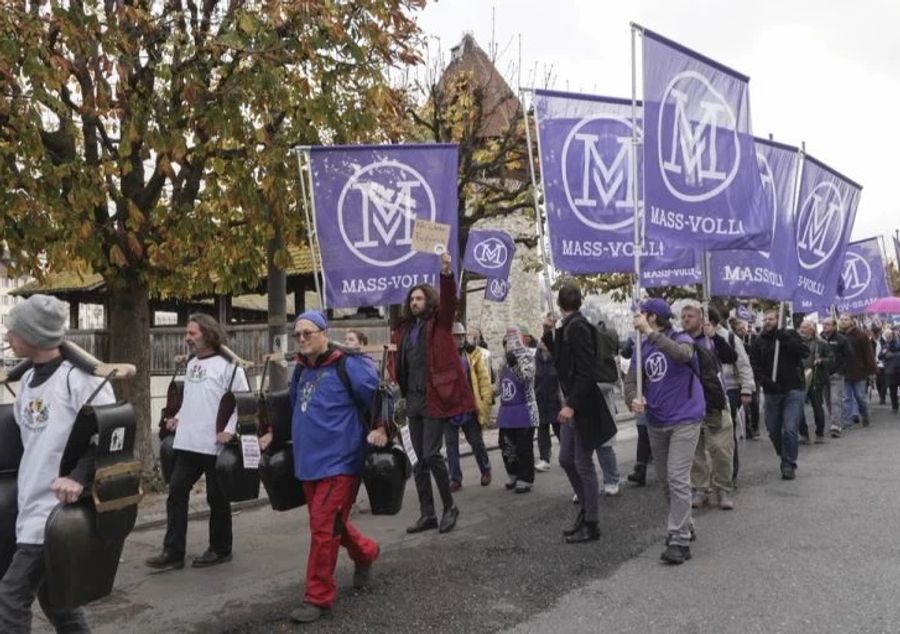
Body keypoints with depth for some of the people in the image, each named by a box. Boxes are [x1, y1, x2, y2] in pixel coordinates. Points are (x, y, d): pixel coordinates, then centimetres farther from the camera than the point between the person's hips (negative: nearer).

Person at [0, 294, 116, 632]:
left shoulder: (78, 376, -15)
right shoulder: (27, 380, 11)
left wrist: (80, 475, -26)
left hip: (59, 506, -9)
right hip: (32, 505, 9)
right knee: (51, 594, 16)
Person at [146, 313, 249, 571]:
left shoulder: (227, 365, -11)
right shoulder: (191, 364, 14)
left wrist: (229, 429, -20)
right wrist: (178, 417, 13)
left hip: (215, 445, -7)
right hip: (187, 443, 7)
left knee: (217, 499, 6)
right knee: (176, 494, 5)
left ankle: (220, 550, 21)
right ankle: (173, 552, 13)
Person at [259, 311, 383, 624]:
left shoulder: (348, 365, -12)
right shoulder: (301, 369, 11)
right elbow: (293, 407, 26)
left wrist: (380, 428, -22)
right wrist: (274, 434, 22)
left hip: (339, 460, -8)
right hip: (308, 461, 8)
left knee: (323, 527, -7)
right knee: (331, 523, 18)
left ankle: (318, 598, 5)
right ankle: (365, 553, 44)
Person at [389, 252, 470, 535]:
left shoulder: (439, 322, -2)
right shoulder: (405, 328, 12)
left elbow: (450, 301, -20)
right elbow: (396, 356, 25)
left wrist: (446, 274, -37)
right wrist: (394, 373, 4)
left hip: (435, 397, -6)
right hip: (413, 398, 6)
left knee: (431, 455, -9)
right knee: (420, 460, 10)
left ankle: (449, 507, 10)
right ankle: (427, 514, 19)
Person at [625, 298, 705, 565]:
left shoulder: (682, 339, -11)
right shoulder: (643, 347, 5)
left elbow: (682, 354, -36)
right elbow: (632, 379, 0)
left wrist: (649, 333, -37)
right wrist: (633, 399, -22)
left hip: (684, 420, -6)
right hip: (656, 422, 7)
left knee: (677, 479, -12)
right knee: (665, 480, 15)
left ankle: (680, 540, -7)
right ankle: (684, 525, 34)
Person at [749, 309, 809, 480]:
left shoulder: (790, 335, 1)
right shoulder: (759, 341, 6)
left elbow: (804, 352, -14)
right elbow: (755, 365, -1)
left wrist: (784, 338, -21)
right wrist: (764, 381, -16)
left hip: (793, 390, -3)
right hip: (771, 392, 3)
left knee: (790, 429, -8)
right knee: (773, 429, 10)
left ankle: (789, 464, 4)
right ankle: (785, 457, 33)